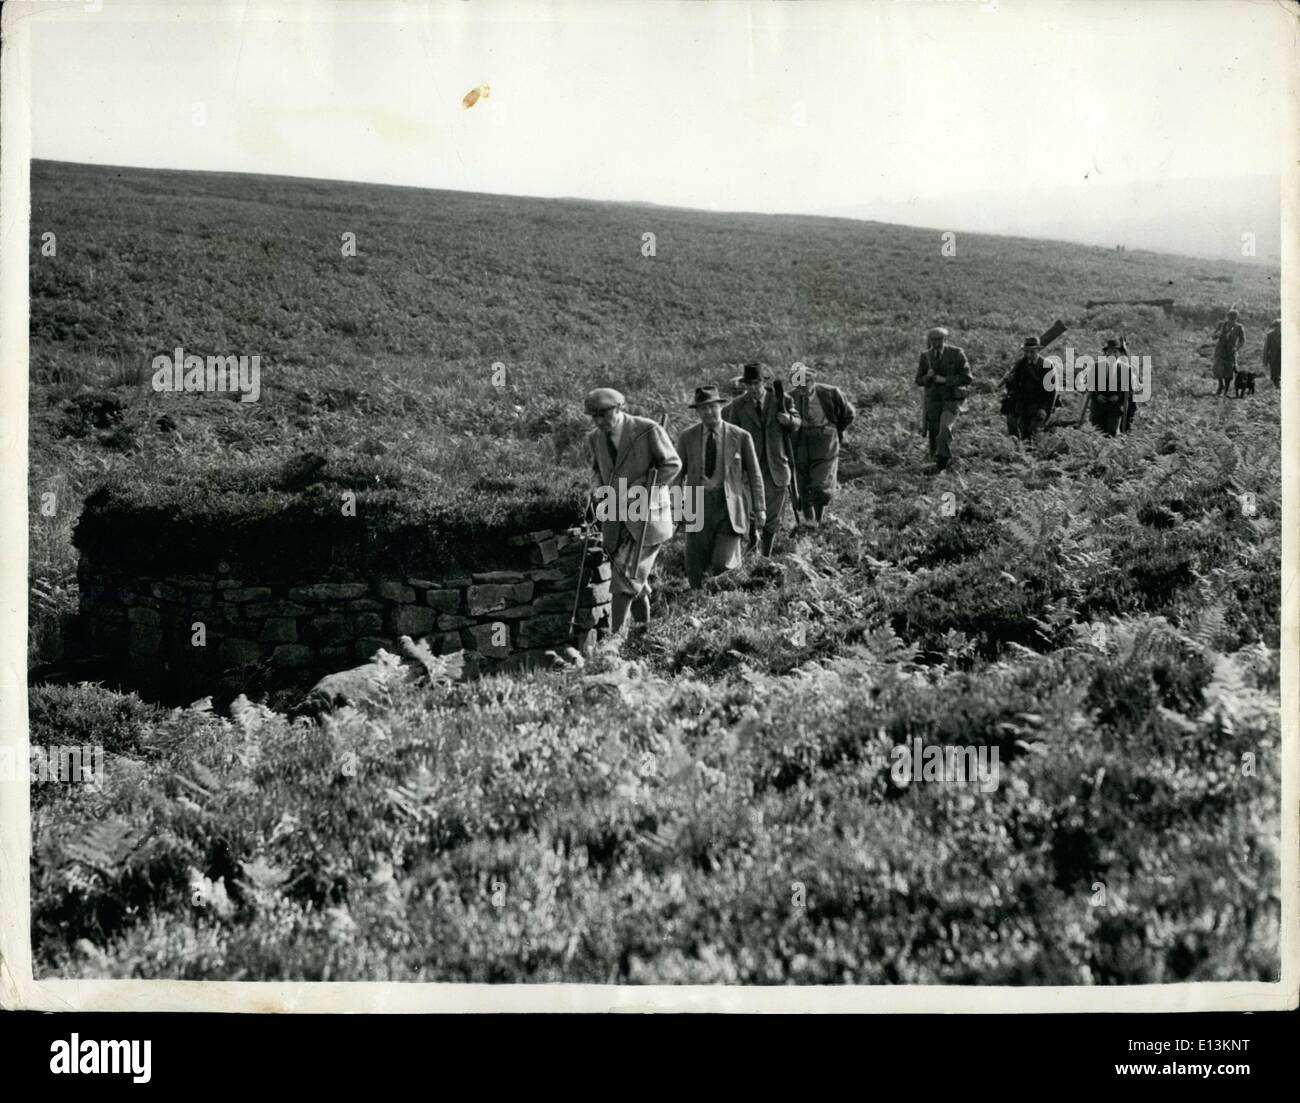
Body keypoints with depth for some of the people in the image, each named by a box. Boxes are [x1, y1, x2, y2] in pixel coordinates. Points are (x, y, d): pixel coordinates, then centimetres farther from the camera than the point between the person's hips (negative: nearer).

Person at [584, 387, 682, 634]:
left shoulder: (648, 430, -14)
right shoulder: (595, 438, 3)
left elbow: (673, 464, -8)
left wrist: (642, 489, -17)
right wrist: (598, 485, 0)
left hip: (647, 514, -5)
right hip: (615, 518, 5)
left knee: (626, 576, -11)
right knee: (635, 577, 12)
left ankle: (615, 634, -9)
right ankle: (643, 626, 27)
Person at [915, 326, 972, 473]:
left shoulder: (956, 353, -6)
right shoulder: (926, 356, 5)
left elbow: (966, 378, -6)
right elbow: (919, 381, 11)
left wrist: (944, 380, -15)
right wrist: (928, 377, -13)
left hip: (953, 399, -4)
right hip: (933, 399, 4)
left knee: (945, 427, -24)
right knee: (934, 432, 3)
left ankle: (942, 460, -19)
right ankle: (937, 460, 18)